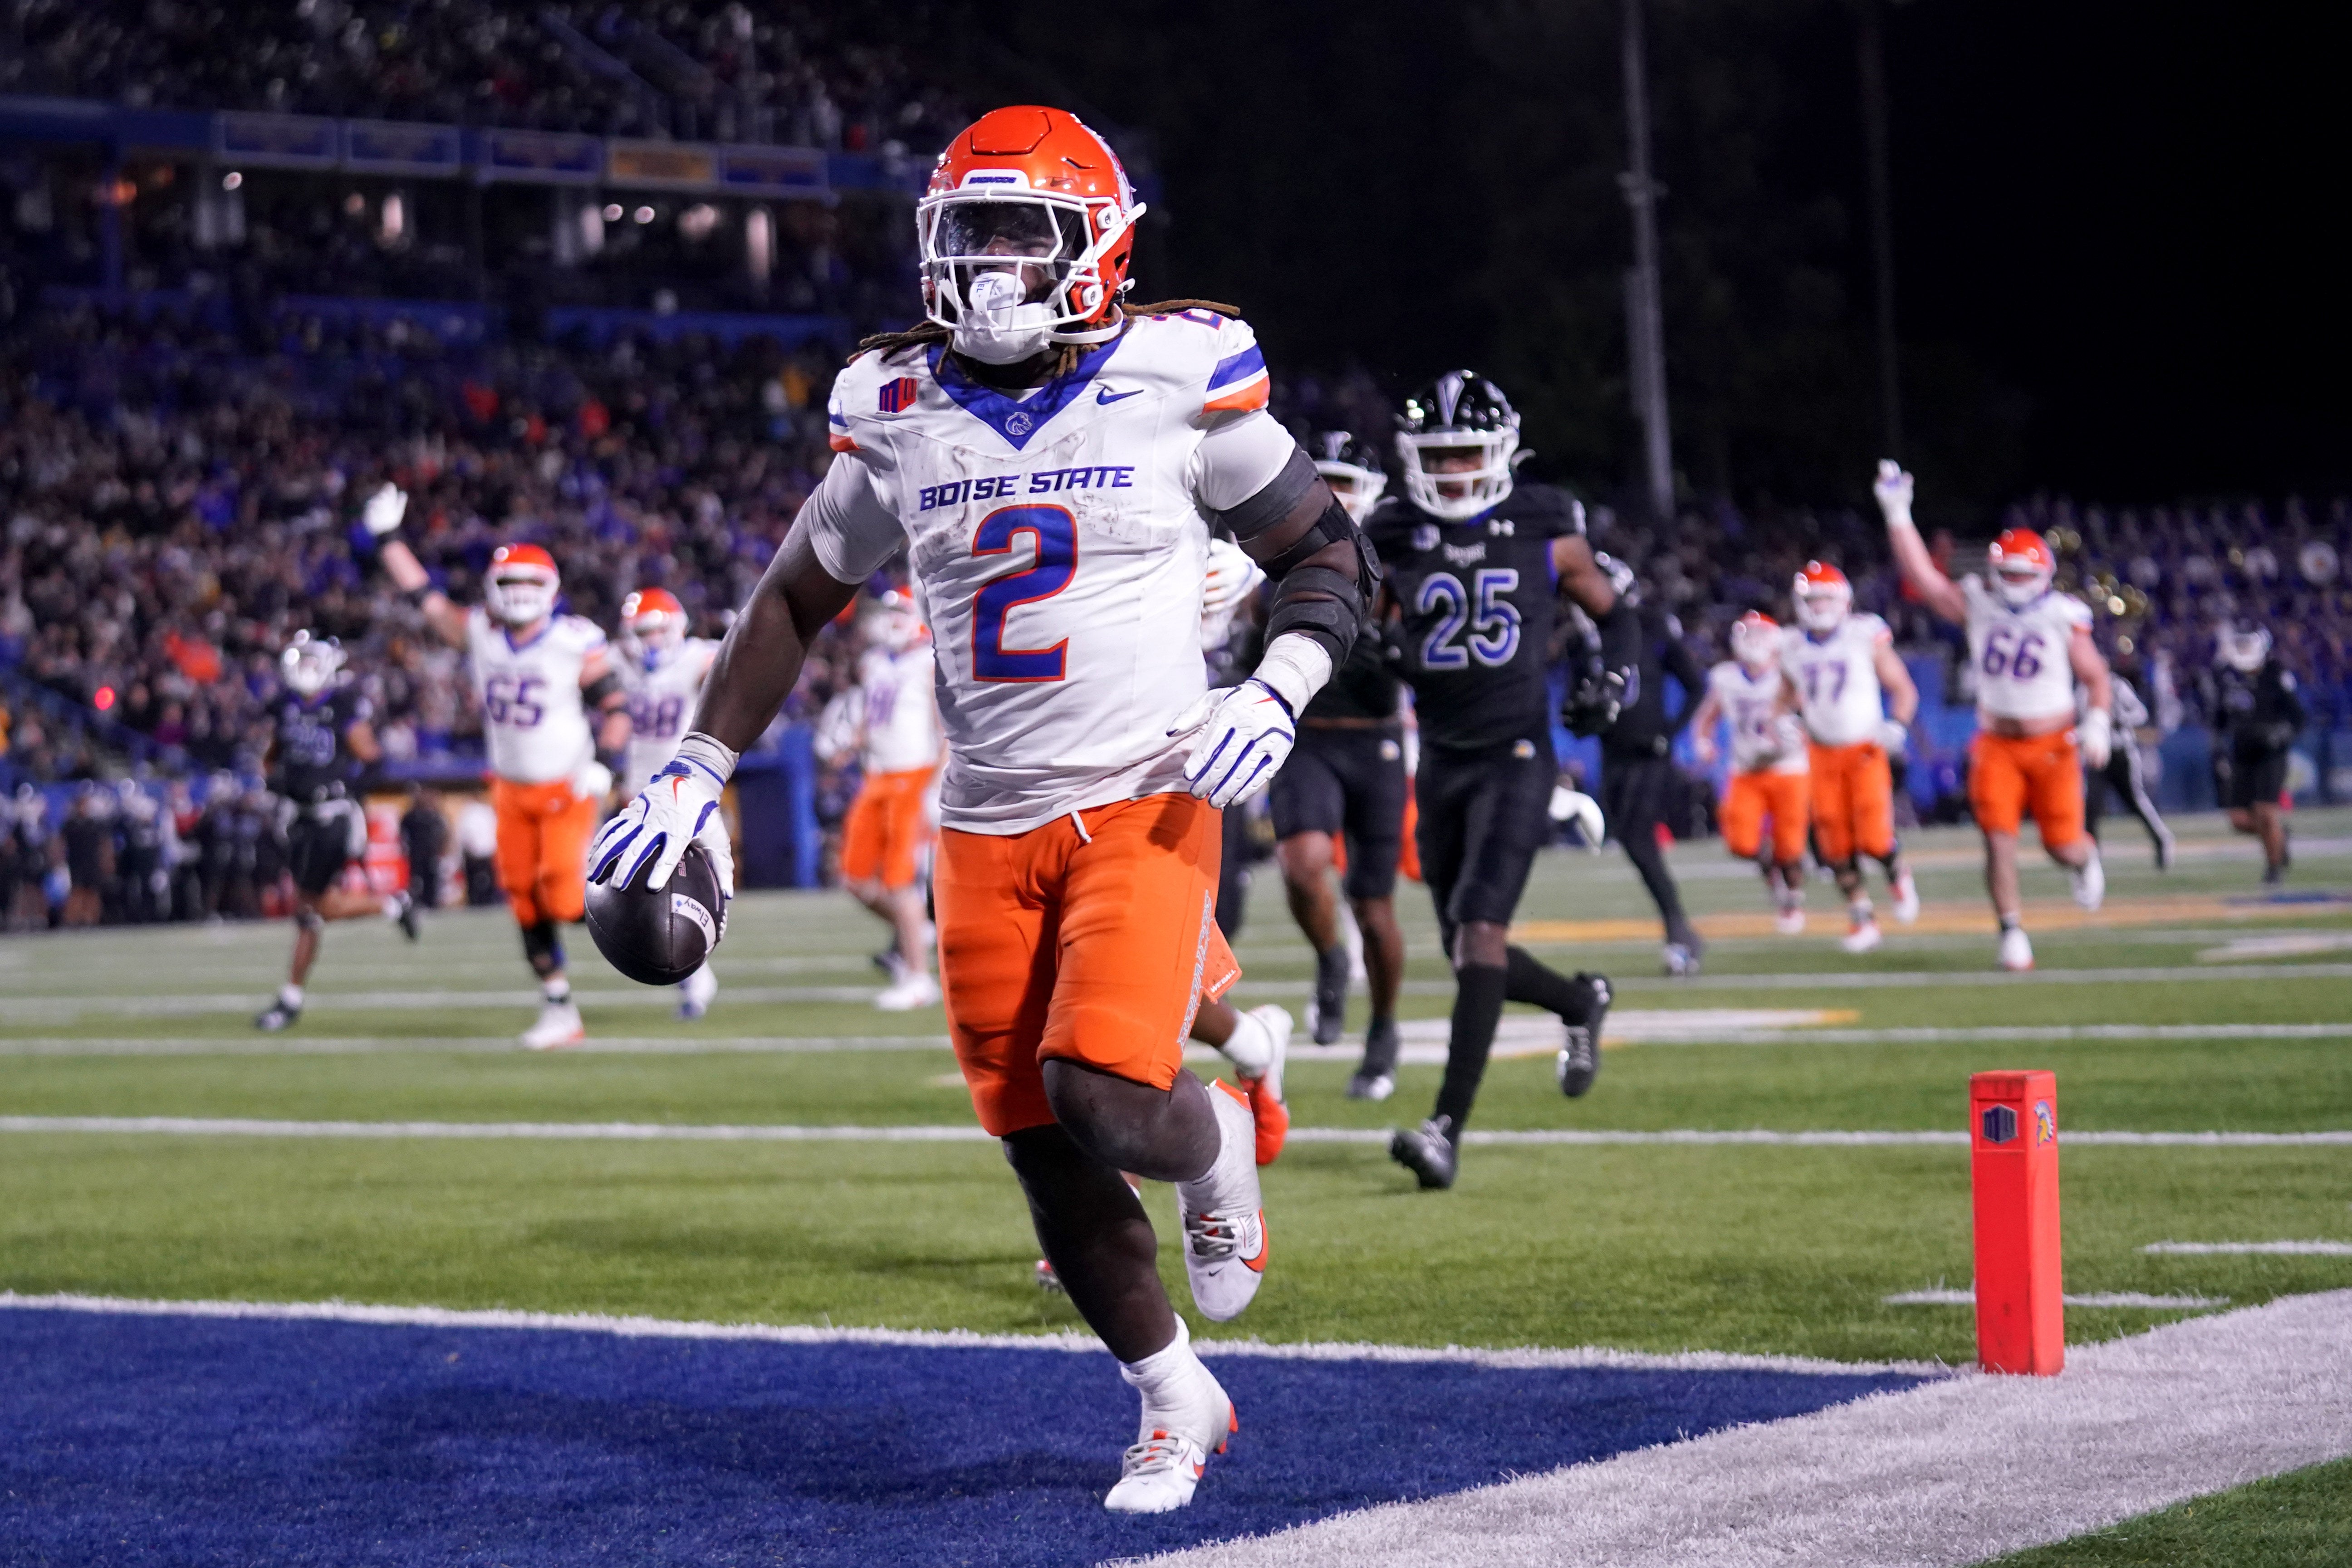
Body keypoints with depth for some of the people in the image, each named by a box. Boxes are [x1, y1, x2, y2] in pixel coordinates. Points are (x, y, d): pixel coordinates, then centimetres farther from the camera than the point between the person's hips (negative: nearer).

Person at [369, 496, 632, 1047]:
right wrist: (389, 538, 7)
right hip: (512, 790, 5)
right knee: (528, 907, 4)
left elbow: (616, 709, -7)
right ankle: (559, 1011, 13)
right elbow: (426, 598, 8)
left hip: (566, 788, -5)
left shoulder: (576, 643, -11)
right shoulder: (481, 634, 1)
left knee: (564, 897, -18)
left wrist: (603, 764, -19)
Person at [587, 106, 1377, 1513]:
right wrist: (695, 777, 7)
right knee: (1045, 1157, 6)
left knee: (1106, 1102, -22)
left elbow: (1332, 556, 4)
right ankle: (1177, 1400, 27)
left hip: (1145, 806, -4)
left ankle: (1221, 1147, 15)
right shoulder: (901, 411, 3)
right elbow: (797, 600, 15)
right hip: (988, 830, 4)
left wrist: (1278, 694, -15)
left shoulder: (1179, 380, -6)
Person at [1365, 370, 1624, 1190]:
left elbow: (1614, 614, 12)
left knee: (1480, 930, -18)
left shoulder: (1546, 531, -2)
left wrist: (1615, 680, -5)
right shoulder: (1393, 540, 2)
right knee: (1470, 953, 10)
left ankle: (1449, 1127, -21)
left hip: (1516, 757, -4)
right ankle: (1578, 1001, 42)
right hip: (1441, 762, 4)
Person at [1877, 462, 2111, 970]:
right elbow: (1922, 576, -6)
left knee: (2063, 845, 1)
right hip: (1997, 744, 1)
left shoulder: (2064, 618, -6)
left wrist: (2098, 723, -14)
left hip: (2053, 743, -1)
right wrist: (1898, 516, -13)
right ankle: (2013, 933, -3)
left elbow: (2096, 678, 2)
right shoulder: (1978, 606, -1)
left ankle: (2086, 858, 39)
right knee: (1999, 840, -10)